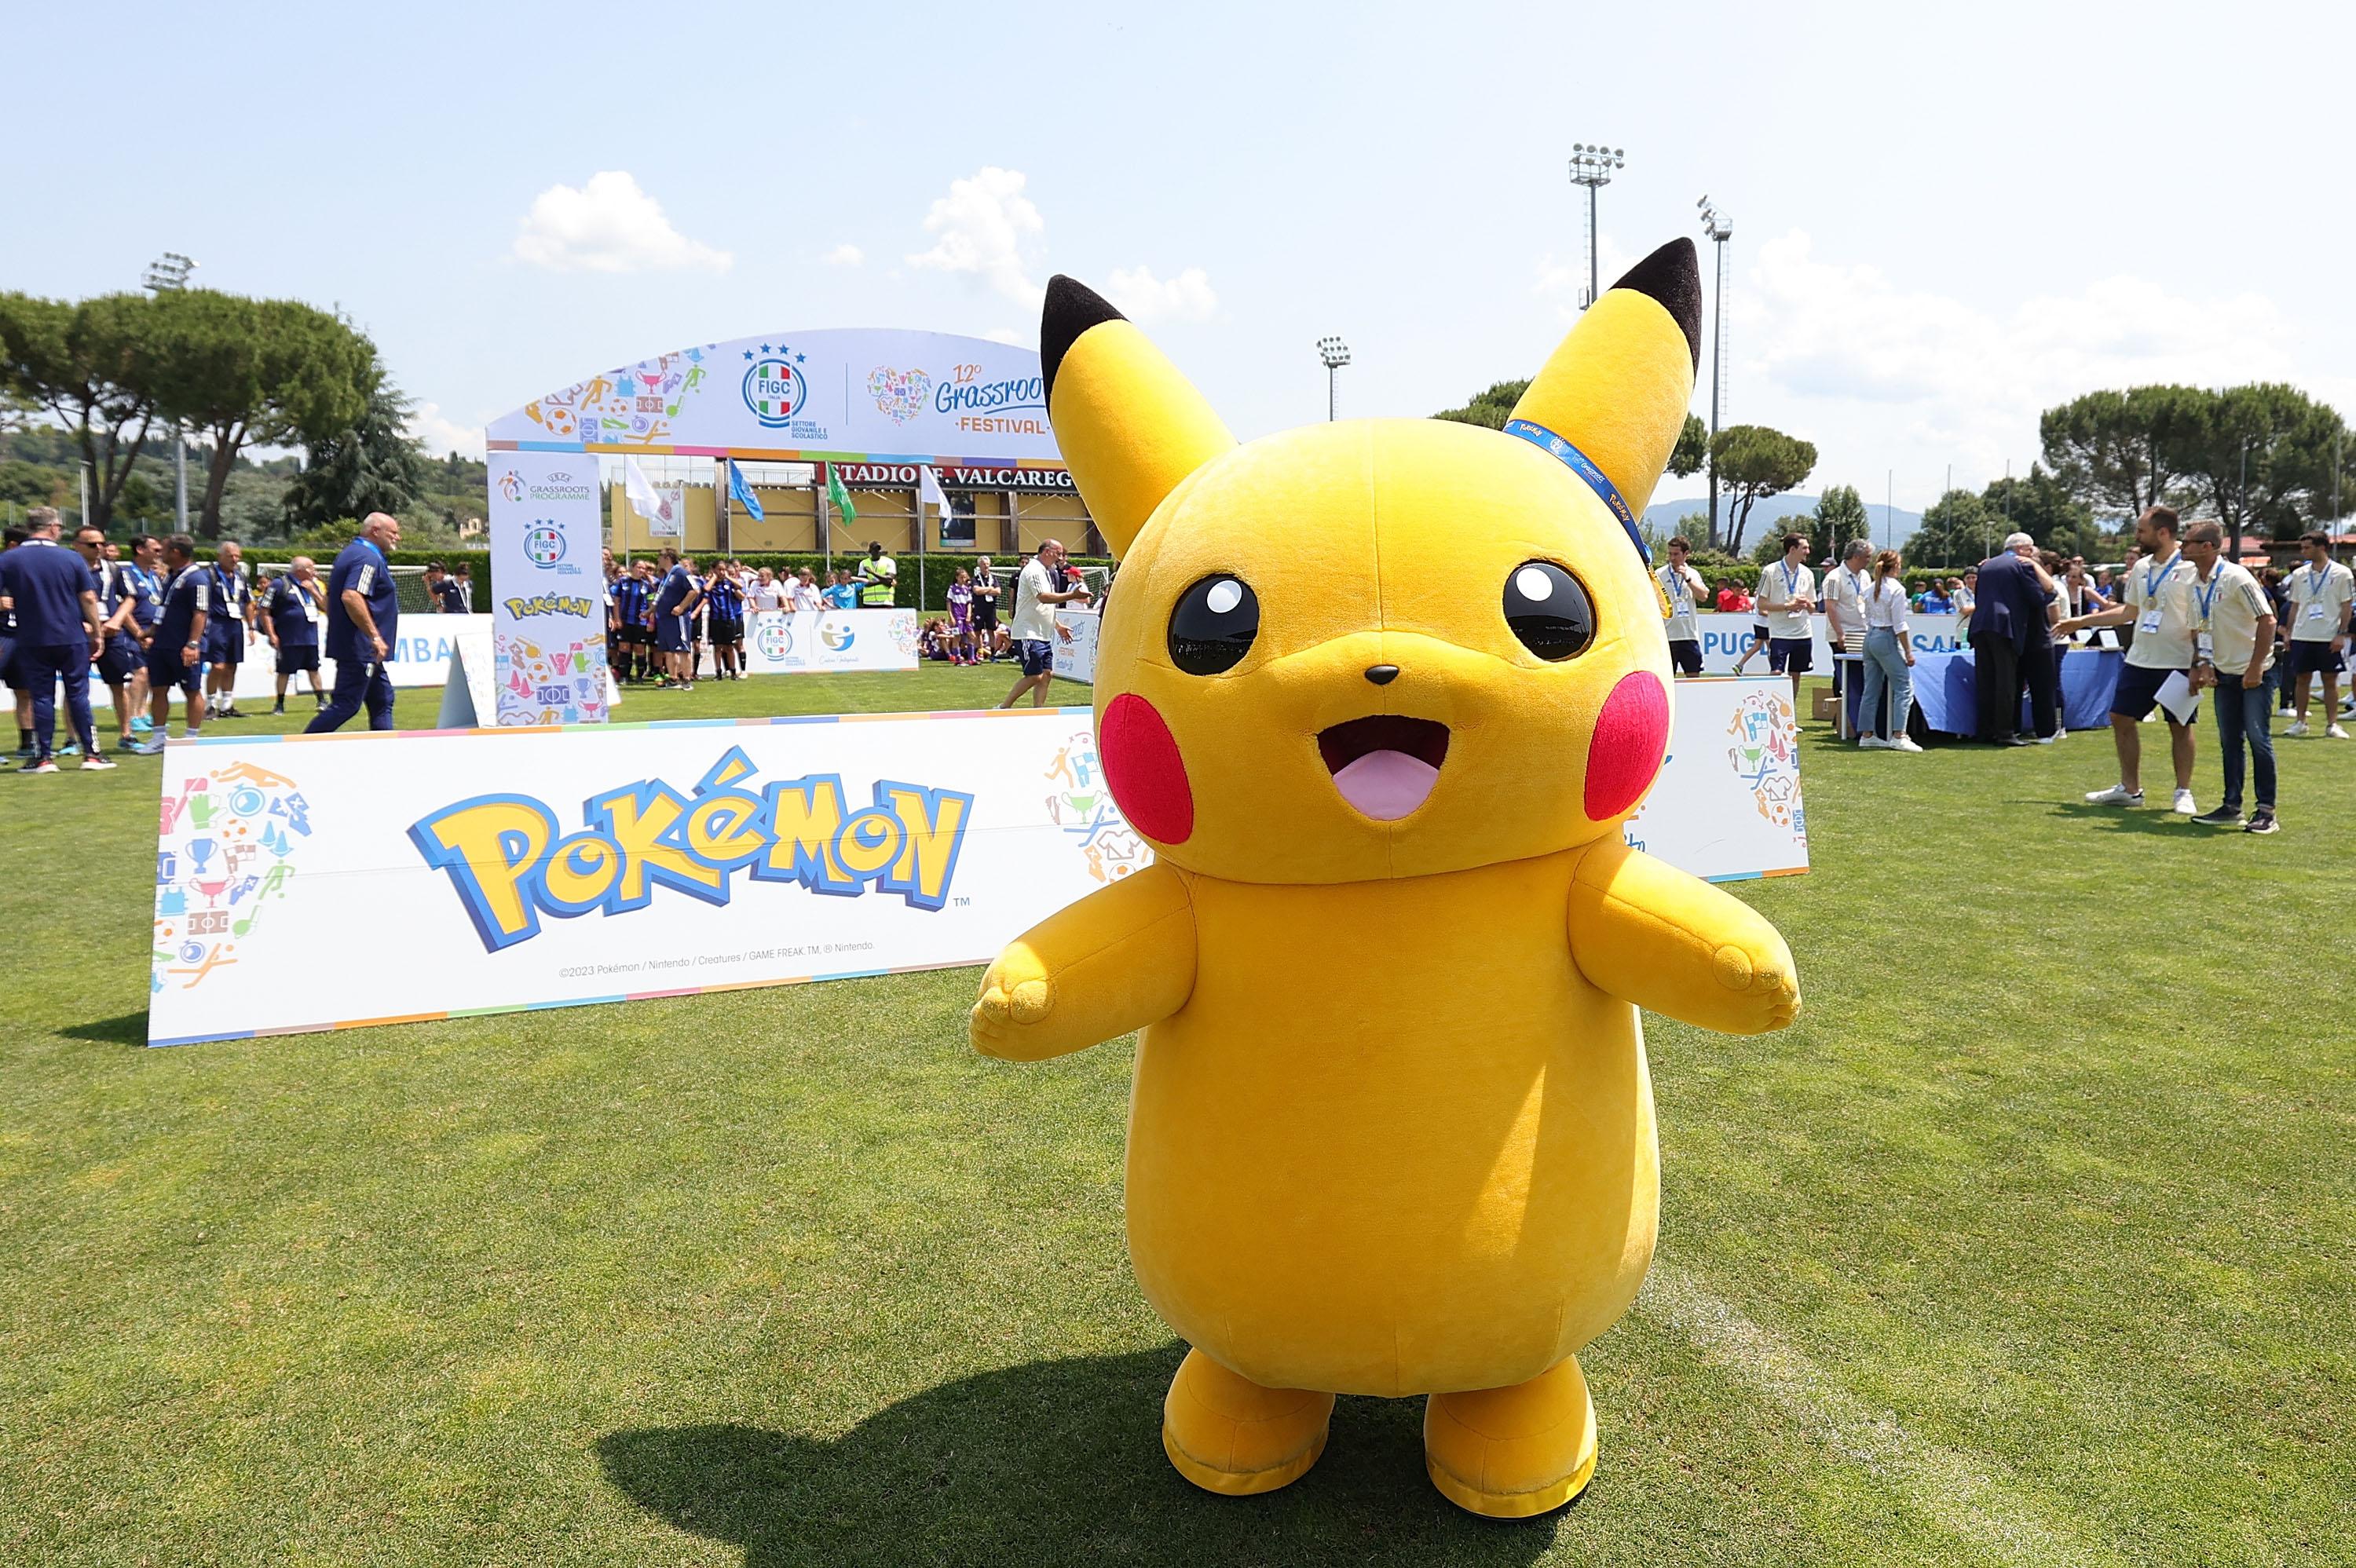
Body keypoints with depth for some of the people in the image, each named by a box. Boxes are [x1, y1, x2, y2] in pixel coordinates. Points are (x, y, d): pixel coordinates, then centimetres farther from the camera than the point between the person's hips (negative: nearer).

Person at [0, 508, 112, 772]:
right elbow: (89, 598, -2)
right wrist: (97, 633, 5)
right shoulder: (72, 559, -3)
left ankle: (44, 757, 6)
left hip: (32, 641, 1)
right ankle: (91, 754, 4)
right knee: (78, 695, 5)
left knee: (42, 697, 6)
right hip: (72, 639, 0)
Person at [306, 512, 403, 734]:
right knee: (346, 705, -8)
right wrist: (375, 636, -27)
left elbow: (330, 598, 24)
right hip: (360, 649, -11)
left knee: (382, 702, 12)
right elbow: (351, 597, -29)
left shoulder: (349, 553, 18)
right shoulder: (369, 558, -15)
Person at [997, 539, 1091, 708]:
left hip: (1044, 635, 10)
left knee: (1047, 674, 5)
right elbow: (1044, 597, -30)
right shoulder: (1033, 570, -14)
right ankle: (1003, 708, 0)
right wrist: (1072, 595, -34)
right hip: (1029, 635, -10)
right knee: (1034, 676, -9)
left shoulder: (1047, 571, 18)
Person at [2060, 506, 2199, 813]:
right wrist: (2082, 621, 19)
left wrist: (2197, 666, -17)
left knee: (2180, 727, 1)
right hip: (2139, 661, 7)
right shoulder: (2141, 568, 9)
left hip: (2177, 663, -7)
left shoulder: (2189, 569, -11)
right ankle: (2130, 789, 17)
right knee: (2121, 719, 7)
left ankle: (2184, 792, 12)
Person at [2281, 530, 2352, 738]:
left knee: (2330, 680, 1)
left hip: (2330, 637, -3)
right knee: (2302, 678, 5)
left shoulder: (2341, 573, -2)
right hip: (2302, 636, 3)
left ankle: (2332, 725, 6)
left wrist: (2341, 634, -10)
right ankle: (2300, 722, 13)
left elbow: (2346, 607, -3)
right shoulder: (2299, 574, 8)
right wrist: (2289, 632, 8)